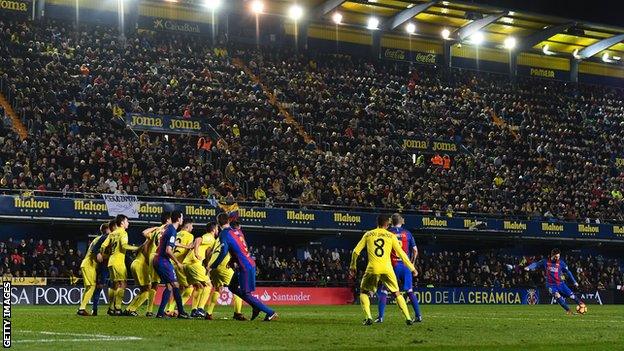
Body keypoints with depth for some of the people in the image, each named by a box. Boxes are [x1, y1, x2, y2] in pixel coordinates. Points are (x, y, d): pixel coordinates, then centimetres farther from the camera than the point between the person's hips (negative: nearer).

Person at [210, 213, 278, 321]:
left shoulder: (224, 234, -10)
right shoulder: (237, 231, 13)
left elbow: (223, 253, -20)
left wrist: (212, 267, -13)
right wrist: (232, 260, 29)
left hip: (244, 267, -9)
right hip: (251, 263, 9)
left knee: (246, 294, -1)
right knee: (232, 287, 19)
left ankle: (270, 313, -4)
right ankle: (256, 307, 15)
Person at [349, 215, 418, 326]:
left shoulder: (368, 234, 10)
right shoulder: (391, 236, 8)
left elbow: (356, 251, 10)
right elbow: (401, 254, 8)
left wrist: (352, 267, 22)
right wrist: (412, 268, 16)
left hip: (372, 268, 0)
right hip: (387, 269, 1)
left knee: (363, 292, 17)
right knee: (396, 293, 14)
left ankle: (368, 317, 0)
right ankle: (408, 318, 7)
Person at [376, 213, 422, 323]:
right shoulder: (407, 233, 6)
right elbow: (415, 250, 7)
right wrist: (411, 264, 19)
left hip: (392, 266, -2)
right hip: (405, 265, 2)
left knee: (383, 291, 4)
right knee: (410, 291, 13)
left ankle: (380, 317, -4)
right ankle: (418, 315, 10)